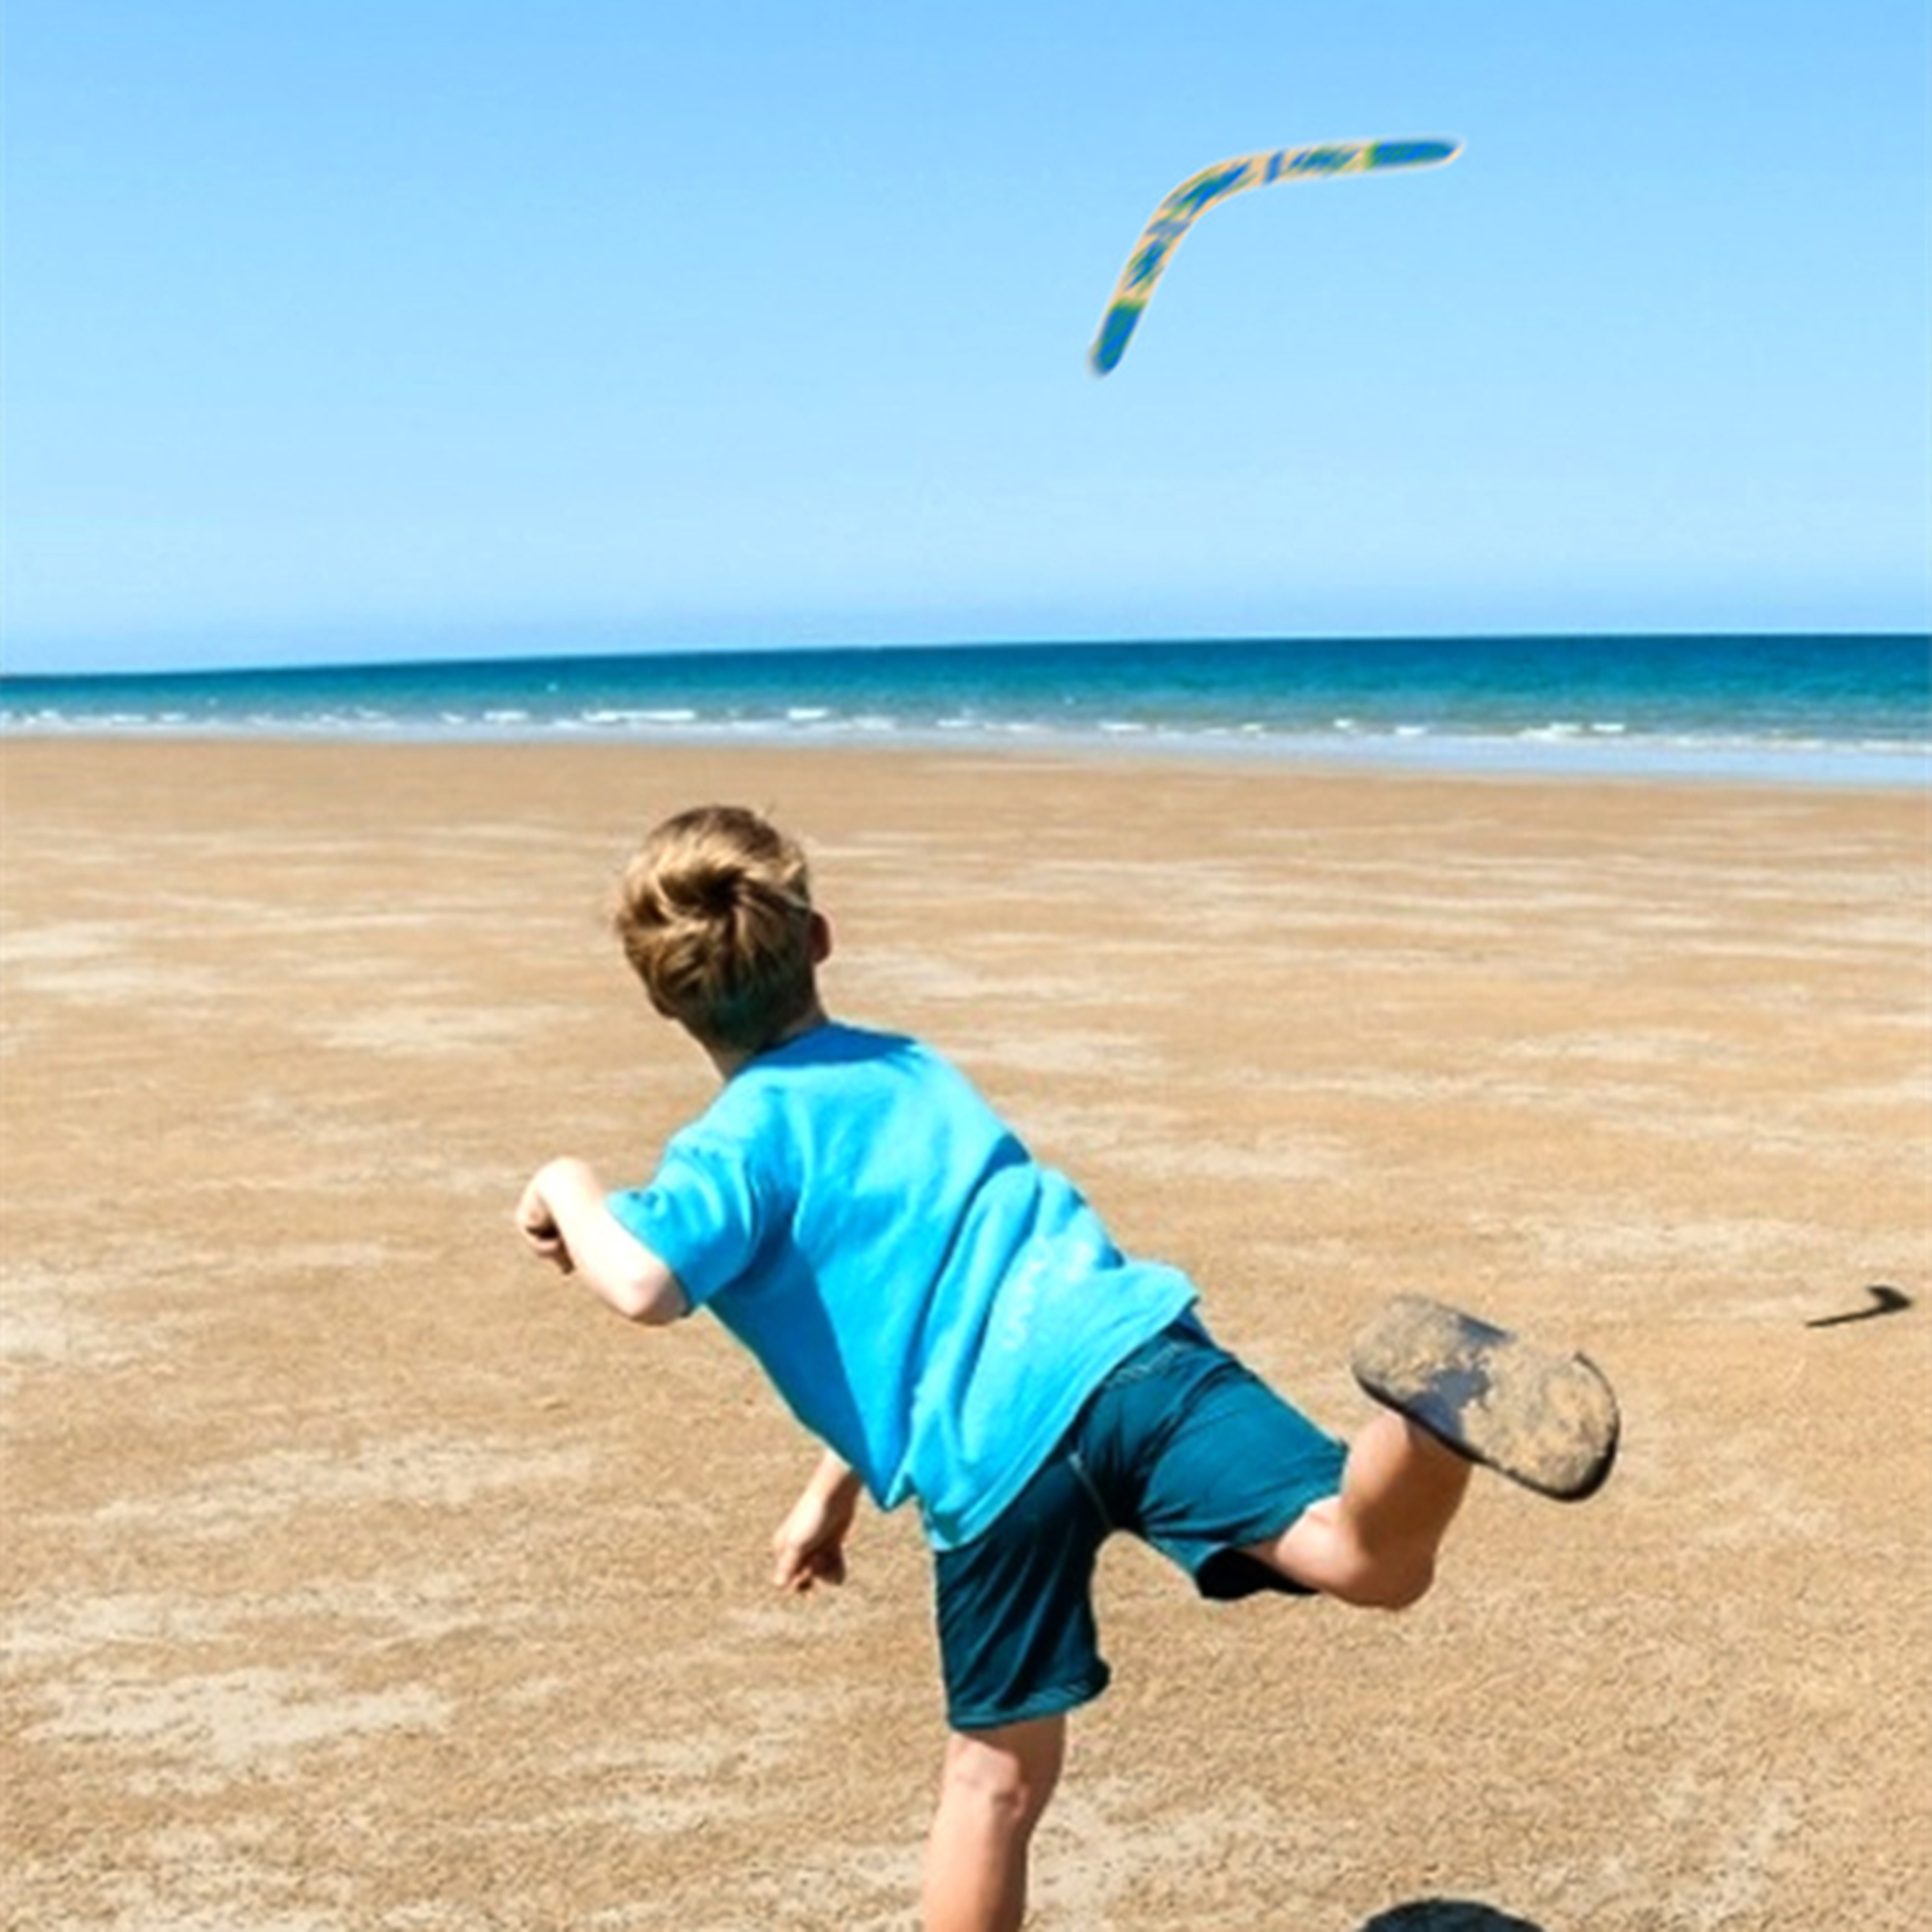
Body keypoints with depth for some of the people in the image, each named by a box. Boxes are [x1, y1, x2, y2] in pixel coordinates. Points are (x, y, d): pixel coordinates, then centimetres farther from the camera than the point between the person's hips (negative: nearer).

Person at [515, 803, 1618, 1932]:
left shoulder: (734, 1147, 6)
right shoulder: (909, 1067, 26)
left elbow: (643, 1285, -16)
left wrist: (574, 1192, 7)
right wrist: (837, 1486, 44)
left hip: (989, 1462, -3)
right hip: (1118, 1351, 3)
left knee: (997, 1769, 15)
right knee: (1374, 1559, -15)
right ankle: (1434, 1405, -45)